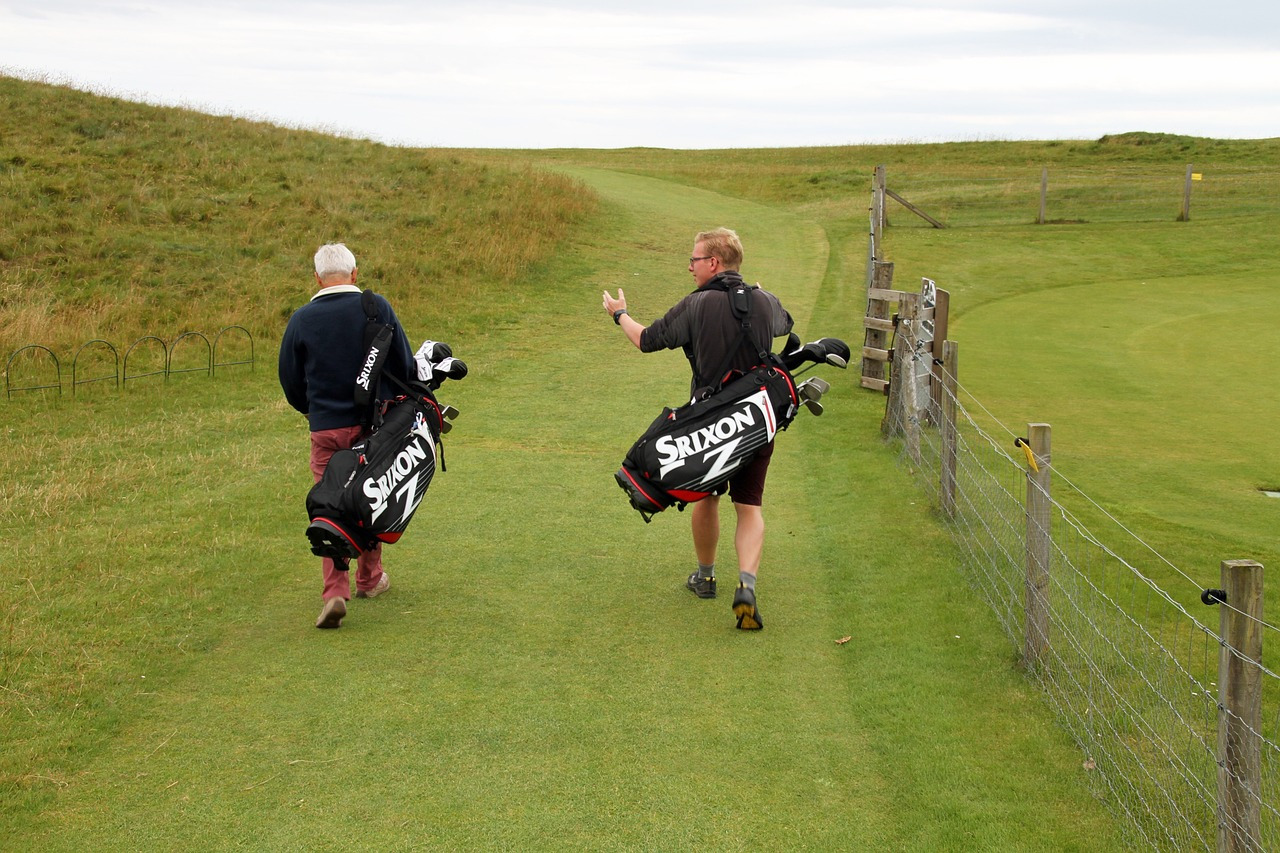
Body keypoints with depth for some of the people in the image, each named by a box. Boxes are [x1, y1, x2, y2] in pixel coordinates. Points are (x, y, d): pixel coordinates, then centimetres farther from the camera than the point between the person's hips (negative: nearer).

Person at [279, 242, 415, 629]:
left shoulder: (301, 319, -5)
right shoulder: (377, 308, -7)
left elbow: (290, 380, 5)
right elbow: (404, 366, -2)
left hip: (325, 427, -1)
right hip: (373, 424, 1)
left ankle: (335, 591, -12)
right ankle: (370, 579, 31)